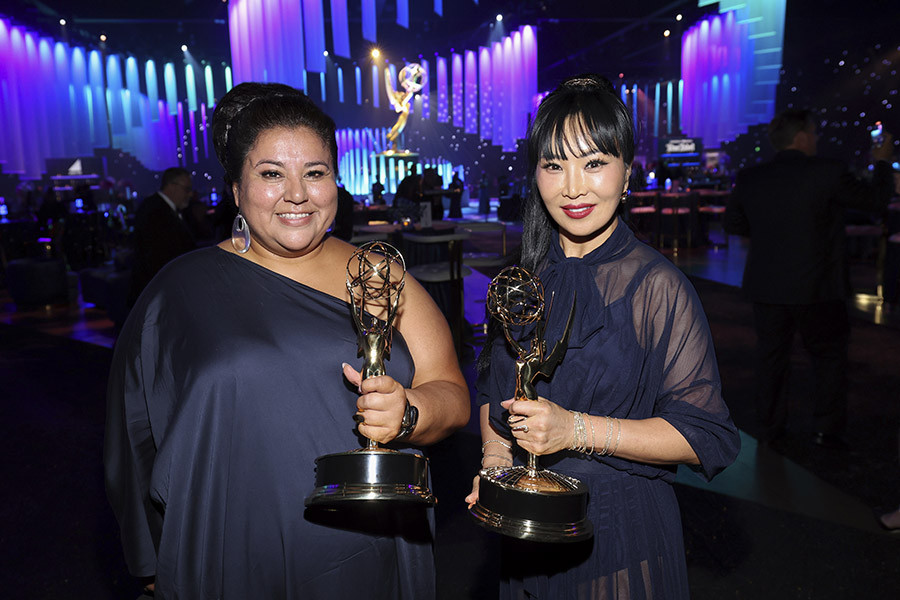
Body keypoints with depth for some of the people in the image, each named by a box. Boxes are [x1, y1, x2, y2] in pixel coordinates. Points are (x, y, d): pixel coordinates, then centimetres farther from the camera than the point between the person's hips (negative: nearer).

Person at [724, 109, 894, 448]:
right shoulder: (827, 173, -12)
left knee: (771, 356, 15)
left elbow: (733, 223, 10)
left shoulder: (749, 179, -2)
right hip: (817, 288, -3)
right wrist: (882, 162, 17)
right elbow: (876, 199, 1)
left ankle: (769, 427, 23)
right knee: (830, 355, 16)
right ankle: (826, 429, 19)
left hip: (766, 287, 3)